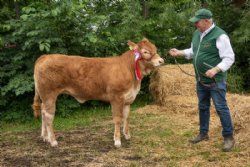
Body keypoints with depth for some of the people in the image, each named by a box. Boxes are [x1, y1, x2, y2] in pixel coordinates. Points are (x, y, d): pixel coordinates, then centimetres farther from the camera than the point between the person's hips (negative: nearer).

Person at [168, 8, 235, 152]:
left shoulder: (219, 36, -19)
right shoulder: (197, 34, 7)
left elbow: (229, 58, -19)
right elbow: (193, 51, 22)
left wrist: (215, 69, -31)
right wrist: (180, 52, 6)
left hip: (216, 81, -8)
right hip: (201, 80, 8)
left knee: (221, 108, -3)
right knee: (203, 107, 17)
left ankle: (229, 137, 9)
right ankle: (203, 133, 31)